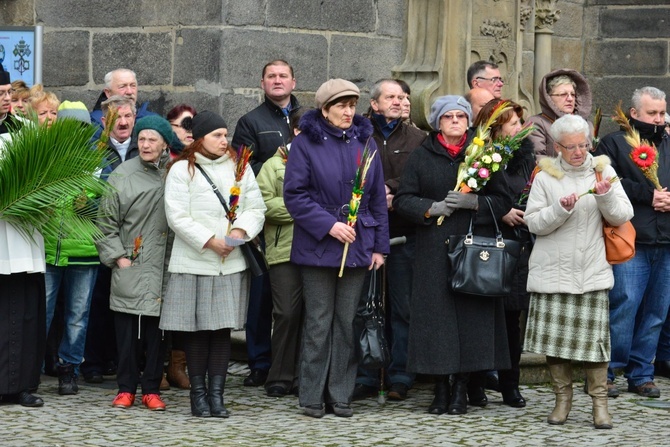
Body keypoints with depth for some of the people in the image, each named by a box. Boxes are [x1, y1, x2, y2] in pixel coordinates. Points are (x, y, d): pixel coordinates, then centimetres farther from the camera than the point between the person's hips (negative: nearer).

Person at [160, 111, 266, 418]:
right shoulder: (182, 170, 1)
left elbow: (256, 208, 9)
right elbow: (177, 217, -6)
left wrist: (240, 231, -10)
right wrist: (209, 241, -13)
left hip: (231, 263, 3)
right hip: (193, 263, -3)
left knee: (223, 328, 1)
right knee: (196, 330, 1)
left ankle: (216, 393, 5)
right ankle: (198, 392, 10)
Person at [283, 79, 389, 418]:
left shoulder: (365, 142, 9)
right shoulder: (306, 143, -3)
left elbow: (378, 198, 11)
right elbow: (294, 195, -8)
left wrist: (379, 246, 8)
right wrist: (328, 224, -17)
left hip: (357, 246, 3)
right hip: (318, 246, -3)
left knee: (348, 322, 5)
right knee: (318, 322, 0)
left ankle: (341, 395, 12)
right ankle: (312, 396, 8)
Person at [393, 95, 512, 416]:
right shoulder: (421, 157, 10)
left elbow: (503, 201, 5)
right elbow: (402, 200, 5)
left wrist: (473, 202, -12)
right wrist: (433, 208, -11)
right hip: (433, 251, 0)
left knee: (470, 315, -4)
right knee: (436, 316, -4)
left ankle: (461, 389, 6)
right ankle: (441, 390, 5)